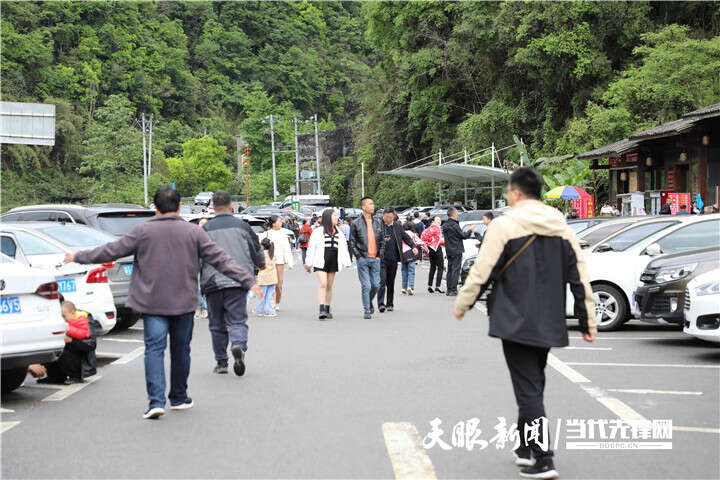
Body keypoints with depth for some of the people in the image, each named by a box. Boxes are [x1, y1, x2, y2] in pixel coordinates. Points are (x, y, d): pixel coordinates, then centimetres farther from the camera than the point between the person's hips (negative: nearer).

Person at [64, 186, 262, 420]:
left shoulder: (142, 231, -3)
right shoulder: (193, 232, 0)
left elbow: (112, 251, 3)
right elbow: (221, 259, -1)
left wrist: (79, 257, 17)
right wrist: (249, 281, 2)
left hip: (152, 302, -1)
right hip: (184, 303, 1)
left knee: (154, 349, -2)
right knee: (180, 349, 14)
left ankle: (156, 401, -15)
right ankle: (179, 398, 25)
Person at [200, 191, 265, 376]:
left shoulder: (205, 229, 2)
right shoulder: (242, 226, 4)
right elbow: (257, 251, 13)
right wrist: (261, 265, 34)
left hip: (213, 283, 0)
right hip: (237, 282, 0)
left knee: (217, 324, 11)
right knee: (237, 320, 1)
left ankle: (221, 362, 15)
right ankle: (238, 345, -29)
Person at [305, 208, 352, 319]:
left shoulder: (339, 232, 13)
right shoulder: (318, 231, -1)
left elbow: (343, 248, 11)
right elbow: (311, 248, 2)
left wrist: (346, 262, 1)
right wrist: (308, 263, 2)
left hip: (333, 262, 4)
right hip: (320, 262, -4)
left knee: (329, 286, 8)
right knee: (322, 284, -16)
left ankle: (327, 310, 16)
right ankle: (321, 310, -20)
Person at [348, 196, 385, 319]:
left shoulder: (378, 223, 10)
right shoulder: (356, 224, -2)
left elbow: (382, 241, 15)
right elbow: (352, 243, 0)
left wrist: (379, 256, 6)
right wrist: (359, 256, -6)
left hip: (375, 259, 4)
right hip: (363, 259, -4)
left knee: (376, 285, 3)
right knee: (366, 286, -6)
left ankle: (369, 302, 30)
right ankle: (367, 310, 4)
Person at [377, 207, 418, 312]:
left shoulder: (397, 226, 10)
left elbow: (406, 237, 15)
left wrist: (413, 246, 0)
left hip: (393, 259, 4)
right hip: (382, 258, -4)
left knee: (391, 283, 10)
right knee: (382, 281, -13)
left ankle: (390, 304, 19)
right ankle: (381, 304, -13)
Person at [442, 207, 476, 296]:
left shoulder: (445, 225, 11)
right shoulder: (454, 225, -16)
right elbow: (464, 236, -11)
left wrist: (466, 232, 21)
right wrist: (470, 230, 5)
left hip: (449, 251, 8)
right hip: (456, 251, -8)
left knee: (450, 270, 11)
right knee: (455, 270, -6)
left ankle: (449, 290, 13)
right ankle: (453, 290, -8)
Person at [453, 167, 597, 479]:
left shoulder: (504, 225, -9)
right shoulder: (561, 226, 7)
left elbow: (481, 272, -9)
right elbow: (579, 277, 7)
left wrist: (462, 305, 7)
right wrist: (588, 322, 12)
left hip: (516, 322, -6)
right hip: (549, 324, 6)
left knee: (527, 389, -5)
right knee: (533, 385, 20)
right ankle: (526, 448, 31)